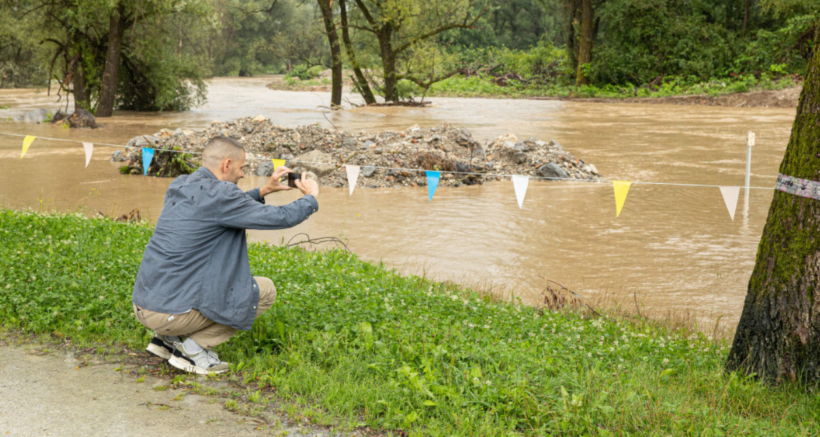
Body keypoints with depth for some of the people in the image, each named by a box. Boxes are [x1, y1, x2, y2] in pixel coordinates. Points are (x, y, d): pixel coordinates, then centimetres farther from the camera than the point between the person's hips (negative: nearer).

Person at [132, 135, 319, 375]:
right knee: (265, 291, 2)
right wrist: (311, 197, 7)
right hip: (170, 312, -9)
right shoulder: (217, 194, -16)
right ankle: (193, 350, -2)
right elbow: (282, 218, -12)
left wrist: (263, 191, 23)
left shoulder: (180, 185, 9)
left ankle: (166, 339, 17)